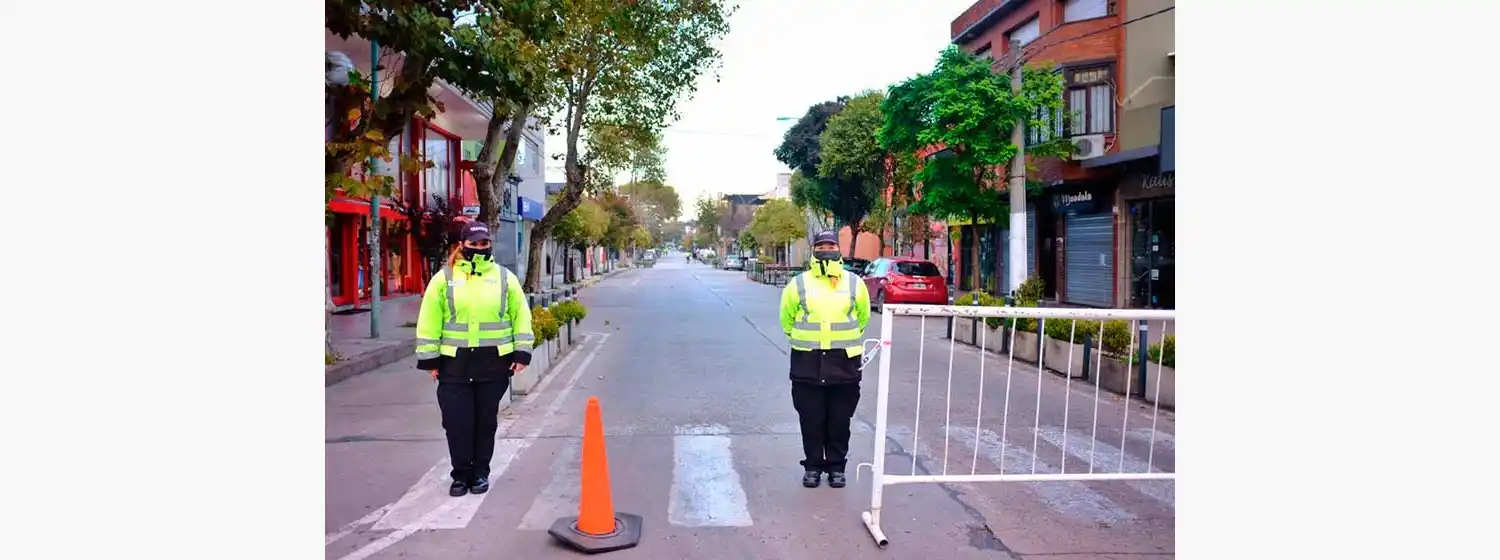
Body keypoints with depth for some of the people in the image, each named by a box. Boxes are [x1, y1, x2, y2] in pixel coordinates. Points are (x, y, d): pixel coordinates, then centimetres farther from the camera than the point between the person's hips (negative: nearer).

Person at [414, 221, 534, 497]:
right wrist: (429, 358, -2)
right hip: (455, 361, 0)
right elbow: (429, 321, 1)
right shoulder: (444, 278, 1)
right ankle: (461, 474, 17)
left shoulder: (505, 277, 4)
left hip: (494, 361, 1)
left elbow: (521, 316, 5)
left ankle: (480, 472, 24)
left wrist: (522, 352, -1)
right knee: (457, 421, 1)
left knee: (486, 420, 9)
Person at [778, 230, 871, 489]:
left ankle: (837, 467, 21)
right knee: (811, 419, 6)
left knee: (840, 420, 8)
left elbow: (863, 317, 16)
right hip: (807, 362, 0)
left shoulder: (854, 283, 3)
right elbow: (786, 319, 11)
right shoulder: (799, 284, 0)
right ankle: (813, 466, 20)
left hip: (844, 362, 1)